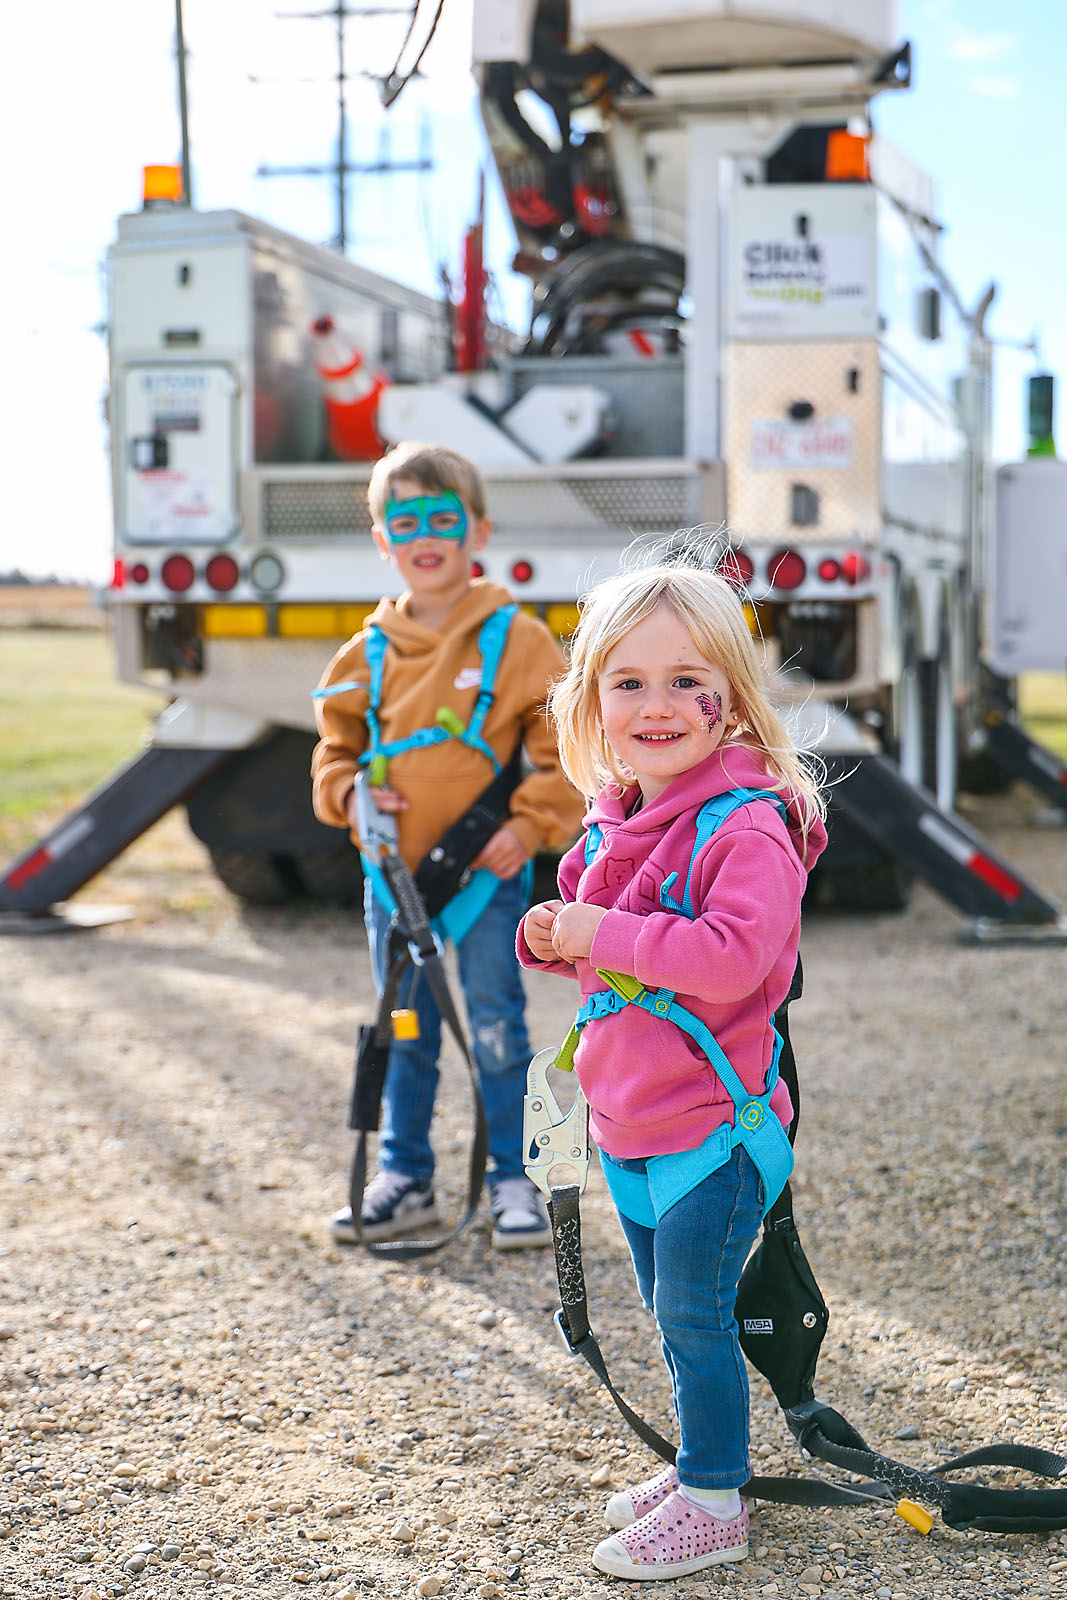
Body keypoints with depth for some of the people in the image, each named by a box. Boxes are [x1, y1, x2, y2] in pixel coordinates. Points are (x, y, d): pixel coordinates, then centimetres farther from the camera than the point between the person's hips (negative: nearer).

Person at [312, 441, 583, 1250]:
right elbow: (336, 743, 15)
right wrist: (348, 790, -4)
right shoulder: (368, 651, 4)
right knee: (404, 1037, 14)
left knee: (497, 1029, 2)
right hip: (391, 872, 4)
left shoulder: (516, 638, -7)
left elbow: (565, 744, -6)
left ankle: (515, 1180, 16)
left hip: (486, 870, -4)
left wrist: (531, 824, -15)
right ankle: (405, 1179, 25)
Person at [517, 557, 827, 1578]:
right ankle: (703, 1465, 36)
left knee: (694, 1313, -1)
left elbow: (732, 956, -32)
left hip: (711, 1122, -8)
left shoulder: (747, 827, -19)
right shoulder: (611, 825, 6)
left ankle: (713, 1504, 14)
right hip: (627, 1122, 8)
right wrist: (551, 941, -4)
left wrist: (601, 934, -29)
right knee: (669, 1311, 19)